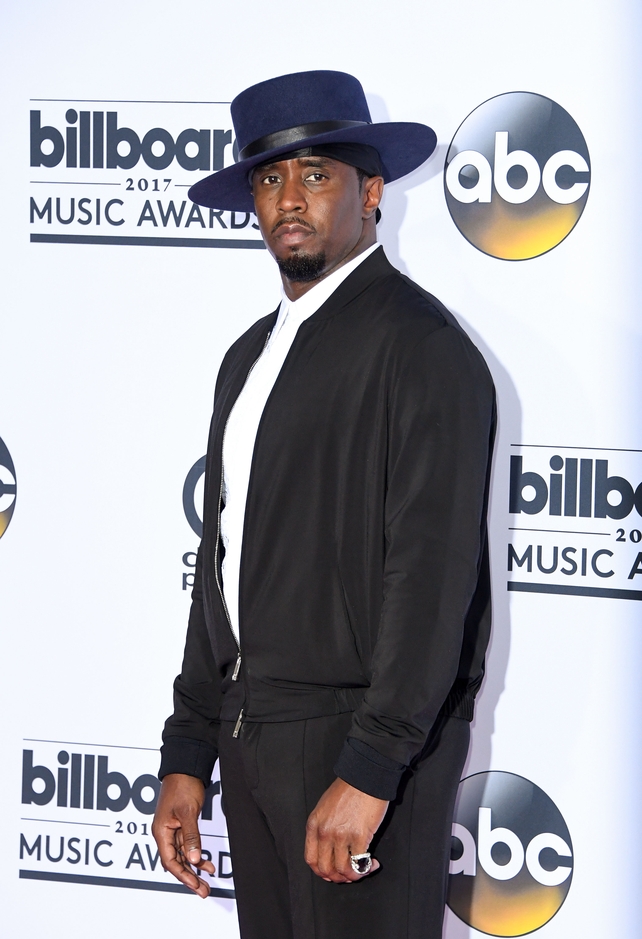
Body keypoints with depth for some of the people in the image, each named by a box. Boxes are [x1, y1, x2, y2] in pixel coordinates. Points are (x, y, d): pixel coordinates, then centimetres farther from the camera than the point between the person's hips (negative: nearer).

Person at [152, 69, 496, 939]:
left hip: (369, 740, -7)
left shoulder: (419, 342, -10)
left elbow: (432, 571, -17)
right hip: (251, 733, 8)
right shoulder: (254, 355, 15)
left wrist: (369, 770, -22)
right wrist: (188, 758, 13)